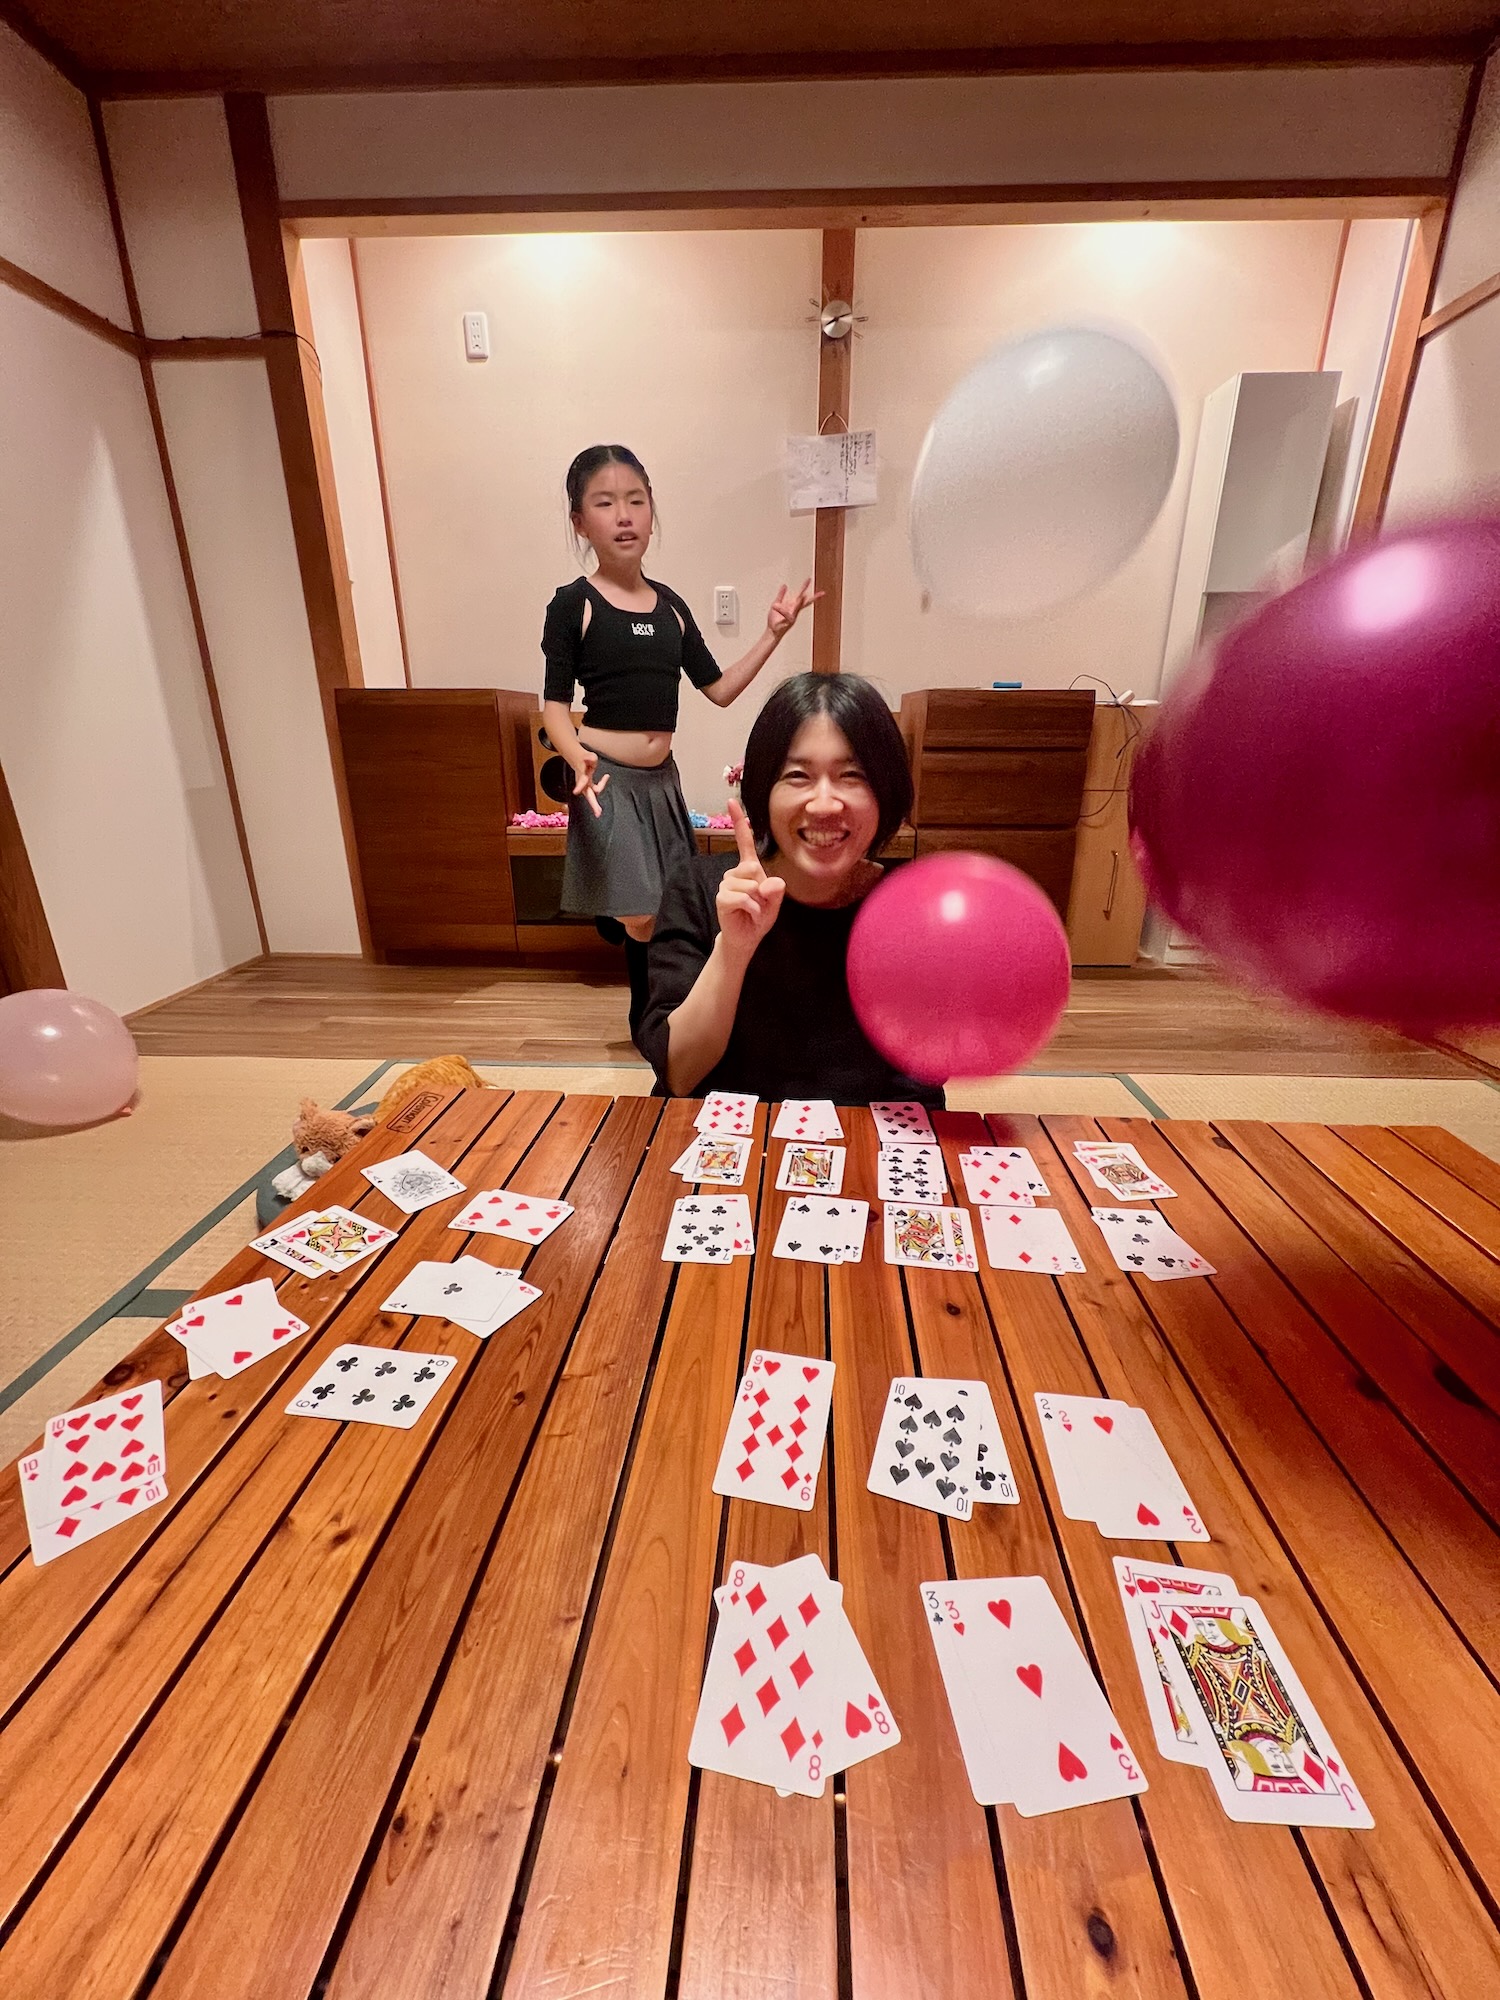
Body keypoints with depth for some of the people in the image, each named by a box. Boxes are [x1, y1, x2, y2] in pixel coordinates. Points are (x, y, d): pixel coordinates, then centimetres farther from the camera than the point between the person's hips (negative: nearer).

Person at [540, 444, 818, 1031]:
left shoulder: (671, 605, 9)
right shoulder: (573, 604, -5)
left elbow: (719, 689, 11)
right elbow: (555, 702, -7)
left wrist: (773, 635, 3)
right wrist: (577, 755, -27)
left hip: (661, 779, 5)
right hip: (608, 780, -5)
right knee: (639, 917, -11)